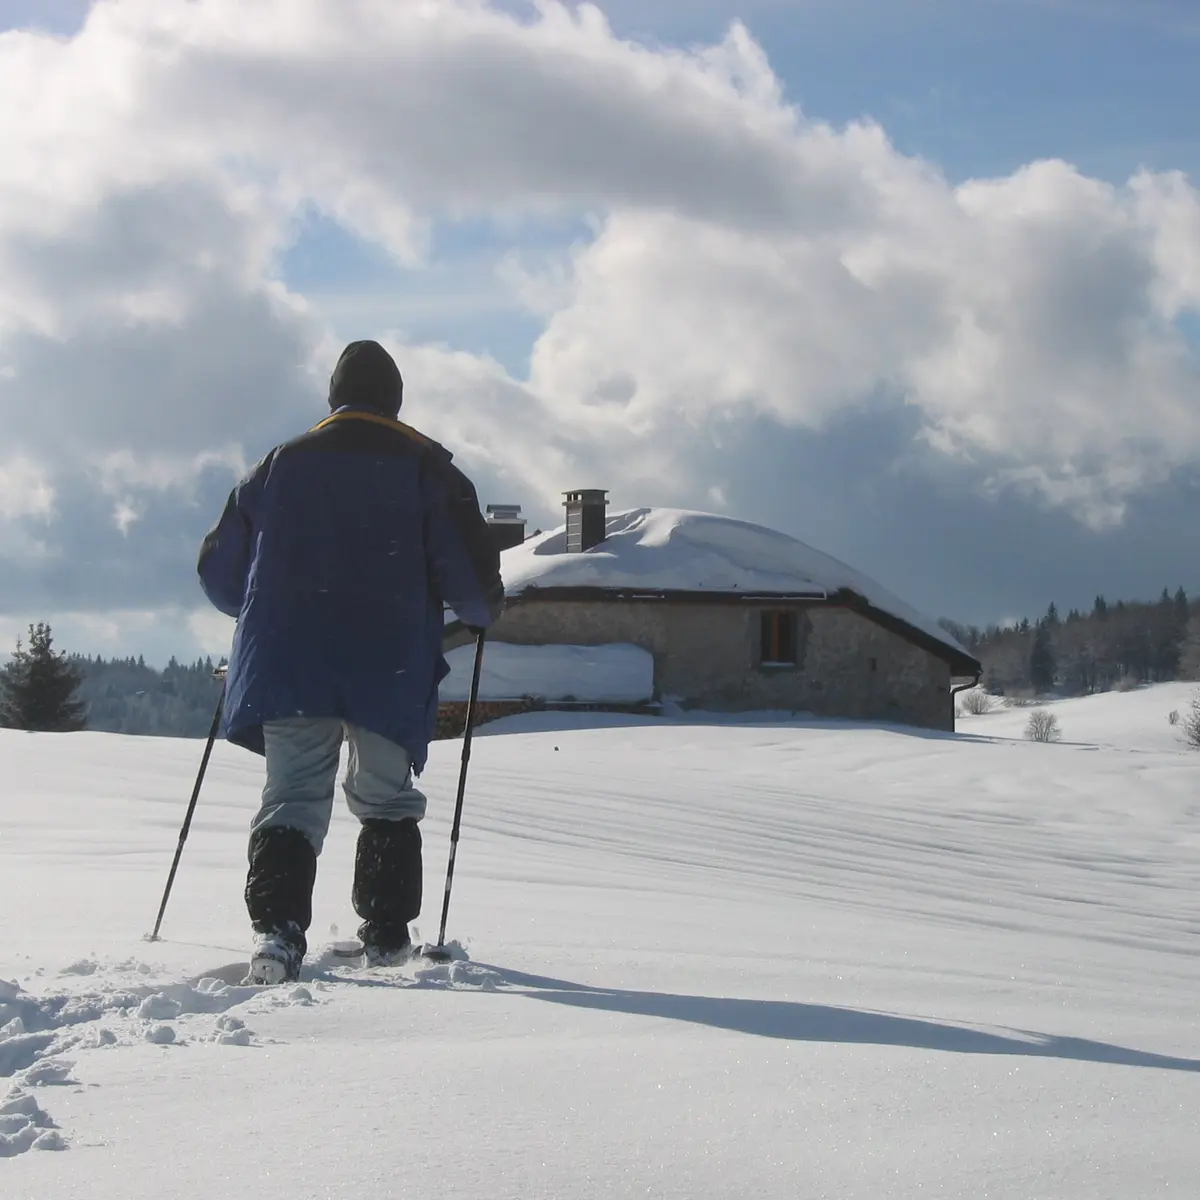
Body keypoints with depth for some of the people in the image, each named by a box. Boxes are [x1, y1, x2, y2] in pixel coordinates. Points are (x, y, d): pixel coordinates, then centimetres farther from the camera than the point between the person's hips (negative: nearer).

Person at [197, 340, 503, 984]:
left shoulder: (280, 464, 11)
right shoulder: (425, 467, 4)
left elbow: (219, 571, 15)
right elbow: (470, 570, -4)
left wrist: (268, 610, 35)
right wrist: (482, 610, 18)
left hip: (288, 666, 1)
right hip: (390, 671, -1)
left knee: (292, 798, 2)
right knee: (386, 800, 15)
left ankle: (276, 927, -18)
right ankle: (386, 935, 13)